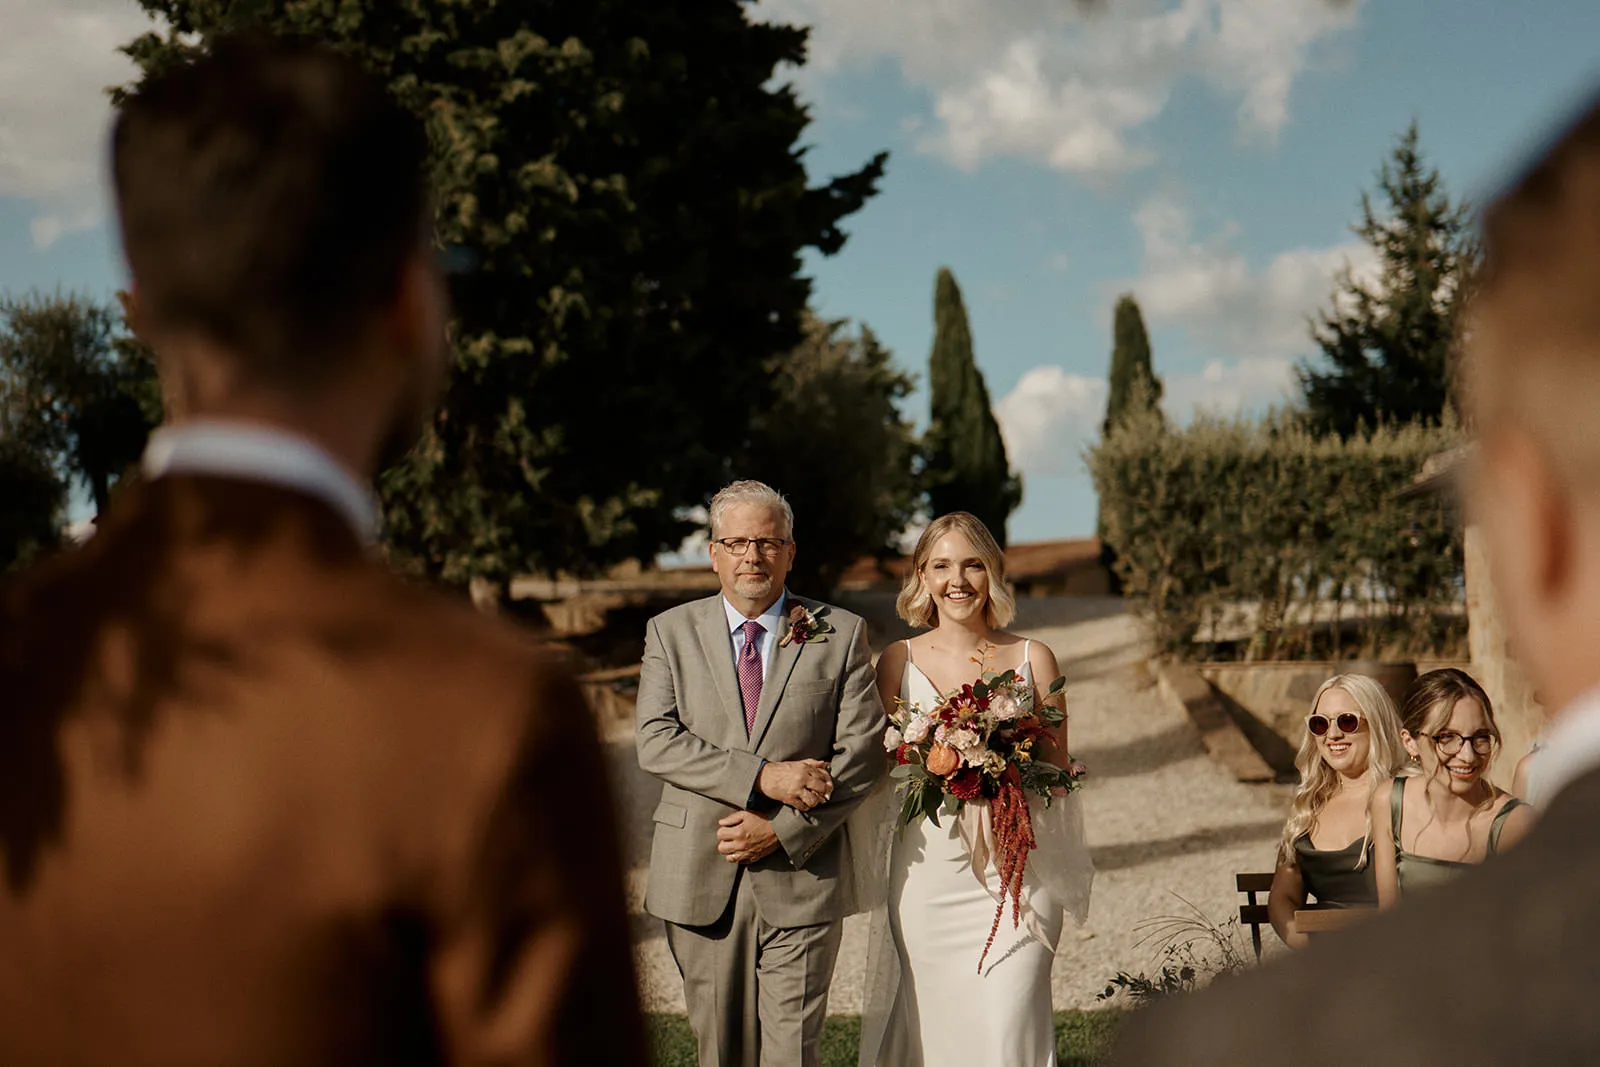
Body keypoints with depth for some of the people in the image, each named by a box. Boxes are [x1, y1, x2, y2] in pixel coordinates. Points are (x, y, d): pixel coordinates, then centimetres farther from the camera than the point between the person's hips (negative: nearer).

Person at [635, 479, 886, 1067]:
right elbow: (656, 742, -6)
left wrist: (781, 830, -12)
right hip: (699, 881, 2)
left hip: (800, 874, -1)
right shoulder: (671, 631, 7)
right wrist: (762, 776, -17)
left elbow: (863, 751, -2)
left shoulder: (840, 634, 5)